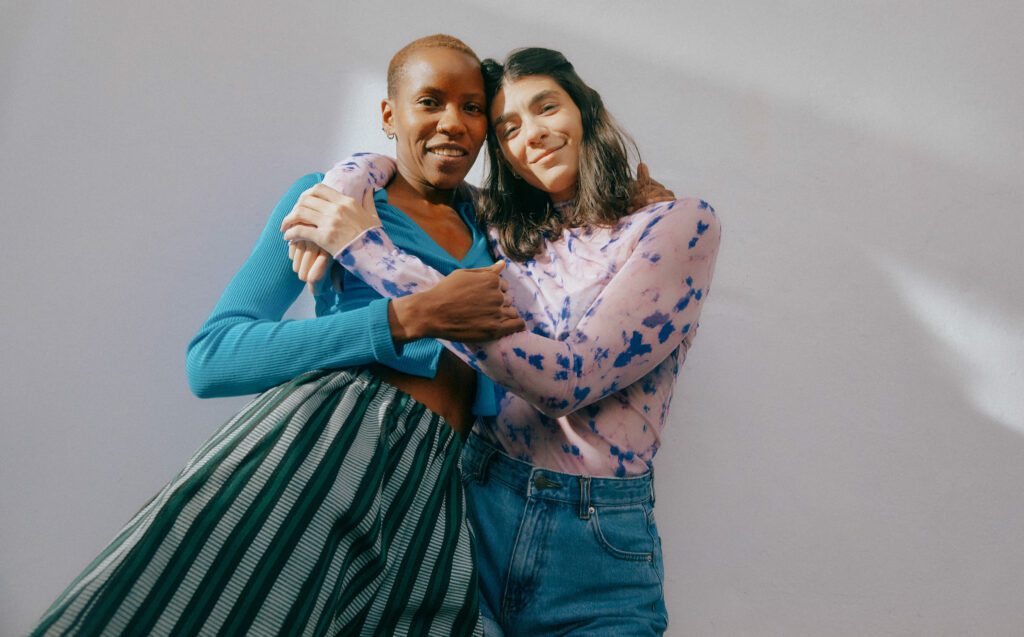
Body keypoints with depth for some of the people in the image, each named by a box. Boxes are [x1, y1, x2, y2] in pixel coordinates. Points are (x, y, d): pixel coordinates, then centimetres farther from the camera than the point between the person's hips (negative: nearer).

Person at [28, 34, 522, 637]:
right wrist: (413, 317, -15)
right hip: (328, 428, -4)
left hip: (437, 474, 4)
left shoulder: (484, 218, 19)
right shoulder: (332, 195, 6)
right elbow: (211, 359, -7)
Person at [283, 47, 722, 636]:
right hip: (476, 504, 3)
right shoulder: (502, 234, 6)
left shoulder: (682, 224, -7)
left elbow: (568, 378, -19)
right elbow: (380, 162, 20)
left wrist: (371, 249, -18)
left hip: (598, 544, -3)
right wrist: (342, 197, -5)